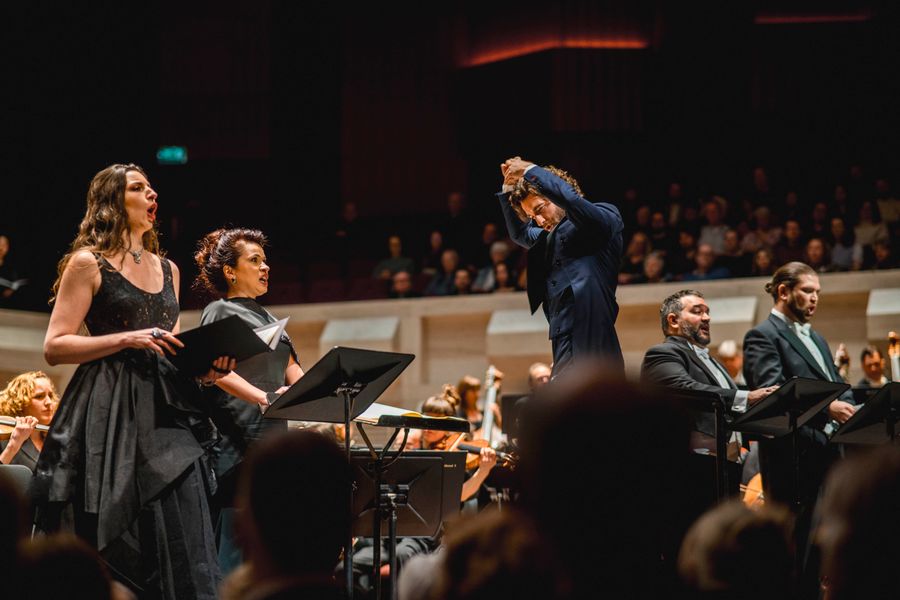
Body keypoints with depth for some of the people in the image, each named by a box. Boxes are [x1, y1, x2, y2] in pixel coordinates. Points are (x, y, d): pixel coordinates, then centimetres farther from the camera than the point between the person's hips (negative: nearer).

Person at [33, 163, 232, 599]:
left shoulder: (167, 270, 18)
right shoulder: (88, 263, 0)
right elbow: (54, 347, -6)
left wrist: (205, 368, 4)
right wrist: (127, 339, -15)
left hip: (164, 414, 5)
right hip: (109, 417, -5)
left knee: (182, 550, -5)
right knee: (111, 552, -5)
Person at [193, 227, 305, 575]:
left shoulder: (267, 318, 23)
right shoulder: (220, 312, -1)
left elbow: (294, 374, 19)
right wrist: (262, 397, -30)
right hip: (238, 440, -8)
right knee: (237, 546, -11)